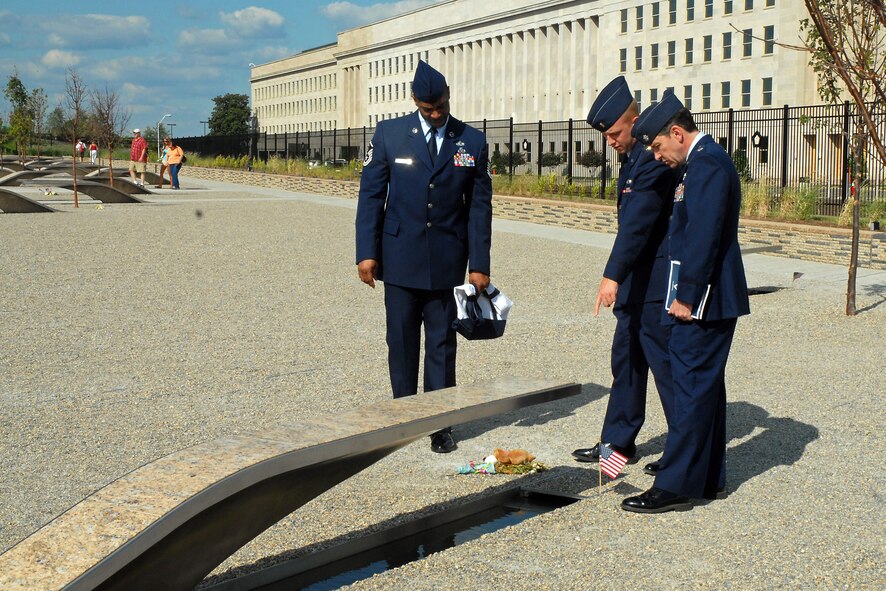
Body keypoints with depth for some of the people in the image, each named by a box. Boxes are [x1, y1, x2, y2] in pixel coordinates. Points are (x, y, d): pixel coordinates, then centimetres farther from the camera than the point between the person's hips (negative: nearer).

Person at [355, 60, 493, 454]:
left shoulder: (473, 141, 2)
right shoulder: (389, 134, 0)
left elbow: (479, 205, 3)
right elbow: (371, 195, 2)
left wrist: (479, 264, -1)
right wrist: (367, 253, -5)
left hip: (448, 262, 0)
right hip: (400, 258, 0)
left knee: (442, 343, 4)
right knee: (401, 341, 7)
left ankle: (439, 424, 13)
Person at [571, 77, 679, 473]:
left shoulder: (653, 159, -19)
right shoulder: (631, 158, 12)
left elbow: (637, 222, -28)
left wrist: (612, 276, -34)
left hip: (656, 283, -10)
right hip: (635, 281, 10)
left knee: (665, 364, -2)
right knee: (626, 361, 16)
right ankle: (618, 441, 26)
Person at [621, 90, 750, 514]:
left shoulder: (707, 163, -15)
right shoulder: (704, 161, 17)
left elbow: (704, 236, -22)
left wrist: (687, 296, -20)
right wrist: (686, 293, 18)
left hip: (703, 300, -11)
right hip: (707, 298, 11)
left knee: (692, 387, -7)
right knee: (704, 386, 15)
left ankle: (675, 486, -3)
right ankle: (709, 479, 24)